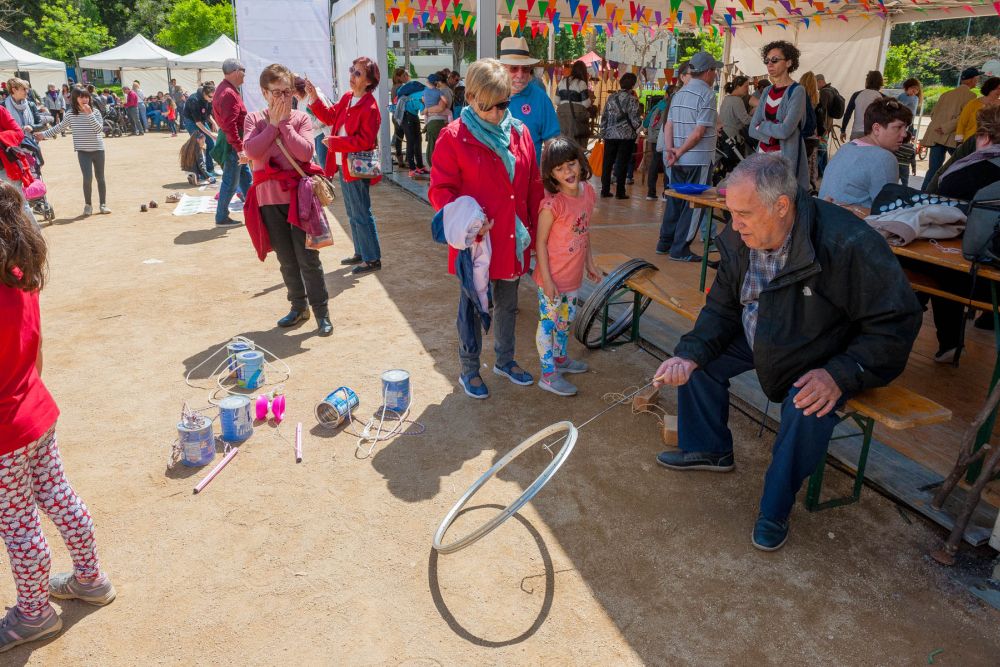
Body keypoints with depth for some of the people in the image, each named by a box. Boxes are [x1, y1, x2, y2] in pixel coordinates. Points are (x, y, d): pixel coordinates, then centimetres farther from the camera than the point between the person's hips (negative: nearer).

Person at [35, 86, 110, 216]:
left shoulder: (95, 112, -3)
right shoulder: (71, 114, 1)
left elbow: (99, 129, -16)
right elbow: (60, 127, 13)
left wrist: (89, 114, -20)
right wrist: (44, 134, 11)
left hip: (98, 149, 0)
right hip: (83, 151, 0)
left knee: (100, 177, 8)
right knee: (87, 178, -10)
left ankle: (103, 204, 17)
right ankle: (87, 205, 5)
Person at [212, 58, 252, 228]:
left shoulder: (224, 89, 14)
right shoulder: (229, 94, -20)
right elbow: (230, 125, -27)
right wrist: (240, 149, -28)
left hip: (233, 141, 11)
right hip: (233, 143, -11)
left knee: (245, 176, 16)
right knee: (231, 181, -3)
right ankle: (221, 218, 5)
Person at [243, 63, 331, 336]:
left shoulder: (301, 118, 1)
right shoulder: (254, 119, 5)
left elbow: (306, 152, -15)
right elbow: (252, 151, -13)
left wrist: (285, 123, -12)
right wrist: (273, 124, -10)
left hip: (298, 195, -2)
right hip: (269, 198, 2)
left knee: (308, 257, -2)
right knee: (286, 260, 12)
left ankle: (321, 312, 7)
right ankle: (298, 306, 26)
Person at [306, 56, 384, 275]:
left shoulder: (369, 107, -18)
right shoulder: (347, 98, 9)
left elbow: (365, 141, -23)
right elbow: (330, 117, 19)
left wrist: (335, 142, -20)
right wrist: (314, 99, 7)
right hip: (343, 165, 9)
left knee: (361, 214, -3)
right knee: (353, 214, 17)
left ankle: (372, 259, 7)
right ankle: (361, 253, 29)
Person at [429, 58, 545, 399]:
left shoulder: (520, 132, 5)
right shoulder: (453, 137, -10)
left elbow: (533, 185, 9)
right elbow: (440, 190, -10)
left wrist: (534, 228, 6)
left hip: (513, 239, 5)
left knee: (508, 304, 20)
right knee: (473, 307, 10)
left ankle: (505, 359, 40)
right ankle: (469, 370, 27)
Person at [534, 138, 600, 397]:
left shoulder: (587, 192, -1)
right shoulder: (553, 203, -22)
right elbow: (540, 242, -17)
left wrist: (590, 262, 16)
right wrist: (546, 279, -18)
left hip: (573, 274, 7)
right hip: (553, 277, -7)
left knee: (566, 319, 24)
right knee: (548, 322, 6)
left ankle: (560, 358, 45)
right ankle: (548, 374, 18)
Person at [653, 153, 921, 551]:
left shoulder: (849, 245, -31)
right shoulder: (738, 239, -14)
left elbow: (896, 323, -24)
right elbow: (722, 308, -4)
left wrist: (839, 375, -36)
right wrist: (690, 353, -22)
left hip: (825, 357, -6)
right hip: (759, 340, 6)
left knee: (808, 410, -32)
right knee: (698, 357, -5)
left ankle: (776, 510, -5)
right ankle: (709, 448, 19)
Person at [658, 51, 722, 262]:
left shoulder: (679, 94, 12)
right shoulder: (707, 94, -10)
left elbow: (668, 125, 6)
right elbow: (699, 132, -16)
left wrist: (670, 149, -4)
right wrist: (680, 152, -9)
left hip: (679, 160, 7)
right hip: (699, 159, -7)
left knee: (675, 200, 15)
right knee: (693, 204, -1)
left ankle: (664, 243, 21)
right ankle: (680, 249, 1)